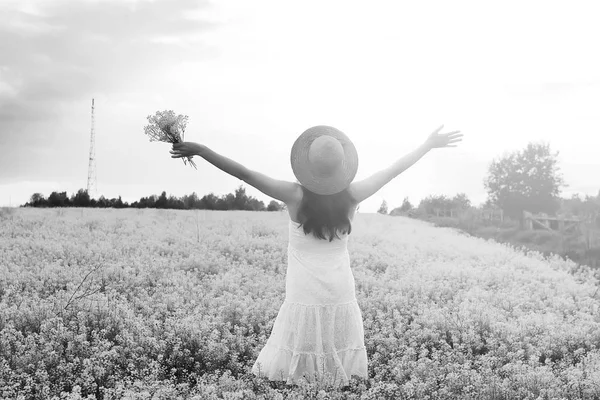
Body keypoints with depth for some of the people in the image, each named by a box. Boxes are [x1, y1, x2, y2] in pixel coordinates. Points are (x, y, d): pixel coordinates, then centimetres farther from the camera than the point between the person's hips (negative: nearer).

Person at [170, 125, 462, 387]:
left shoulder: (296, 196, -12)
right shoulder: (351, 196, -5)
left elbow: (244, 174, -12)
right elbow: (393, 170, 5)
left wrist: (200, 150, -7)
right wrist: (429, 145, 16)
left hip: (304, 296, -3)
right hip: (341, 295, 3)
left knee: (285, 376, 4)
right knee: (343, 378, 10)